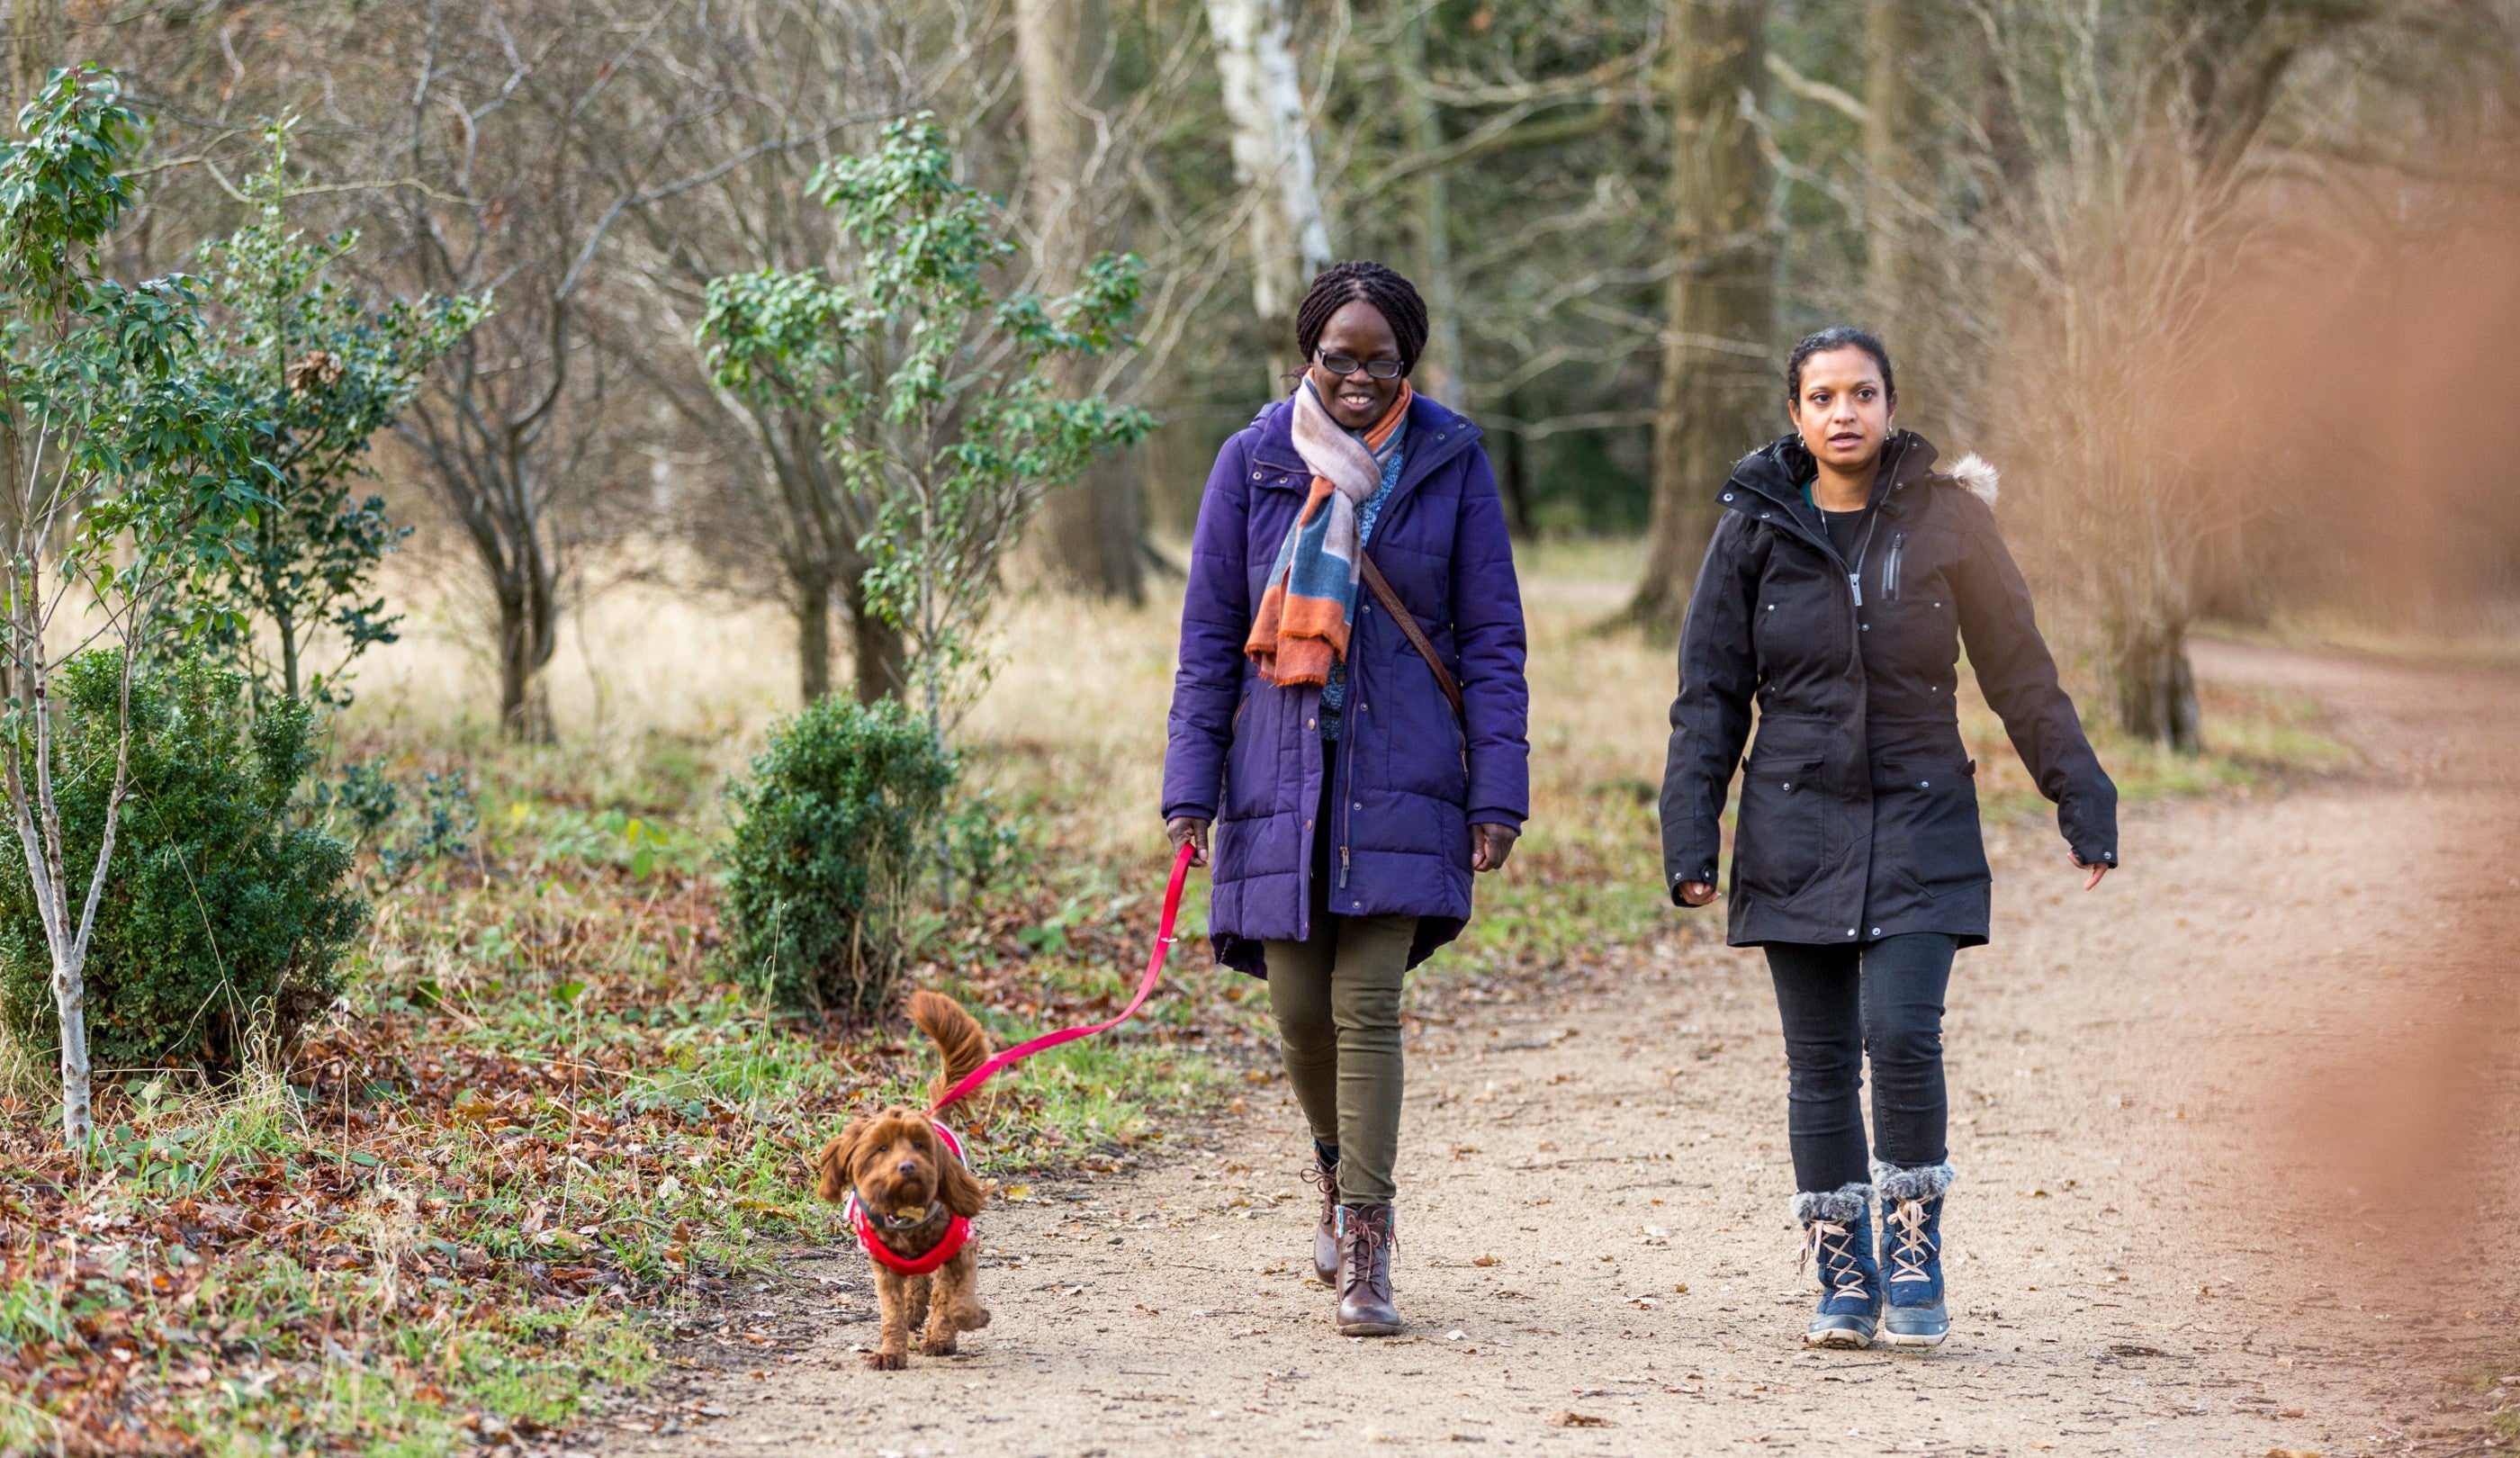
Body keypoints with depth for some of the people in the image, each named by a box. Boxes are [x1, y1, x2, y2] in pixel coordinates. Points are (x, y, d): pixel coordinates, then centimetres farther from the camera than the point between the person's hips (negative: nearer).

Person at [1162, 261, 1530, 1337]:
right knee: (1299, 1005, 6)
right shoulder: (1255, 463, 3)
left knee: (1367, 1006, -9)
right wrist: (1191, 787, 0)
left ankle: (1364, 1254, -6)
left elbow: (1491, 635, 3)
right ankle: (1339, 1175, 36)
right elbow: (1209, 634, 6)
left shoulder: (1450, 463, 1)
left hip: (1401, 774, -2)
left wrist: (1497, 792, -3)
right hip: (1282, 766, 2)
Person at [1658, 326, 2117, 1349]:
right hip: (1796, 830, 1)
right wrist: (1690, 834, -2)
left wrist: (2081, 802, 4)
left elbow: (2020, 672, 6)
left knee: (1902, 1035, -16)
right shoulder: (1756, 527, 2)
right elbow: (1710, 692, 5)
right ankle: (1844, 1284, 14)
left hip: (1920, 827, -1)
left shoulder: (1946, 520, 0)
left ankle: (1915, 1260, 1)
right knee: (1820, 1062, 3)